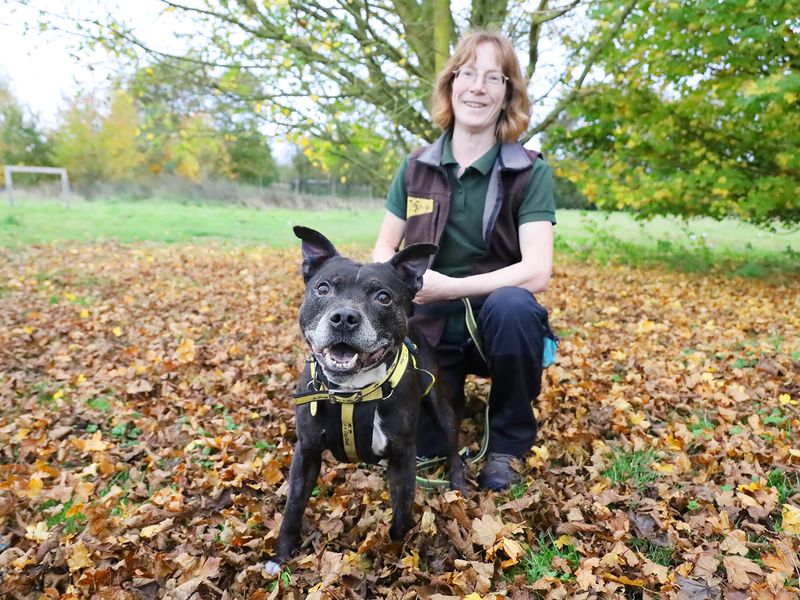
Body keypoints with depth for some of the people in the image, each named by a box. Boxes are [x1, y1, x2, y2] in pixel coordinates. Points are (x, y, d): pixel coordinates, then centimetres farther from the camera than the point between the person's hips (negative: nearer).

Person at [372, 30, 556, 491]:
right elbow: (384, 249, 3)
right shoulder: (417, 167, -1)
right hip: (429, 327, 2)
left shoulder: (531, 172, -10)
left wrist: (450, 287, -29)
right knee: (417, 444, -14)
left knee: (511, 305, -36)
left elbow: (536, 272, -20)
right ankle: (452, 391, 22)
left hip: (495, 321, -1)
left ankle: (510, 440, -10)